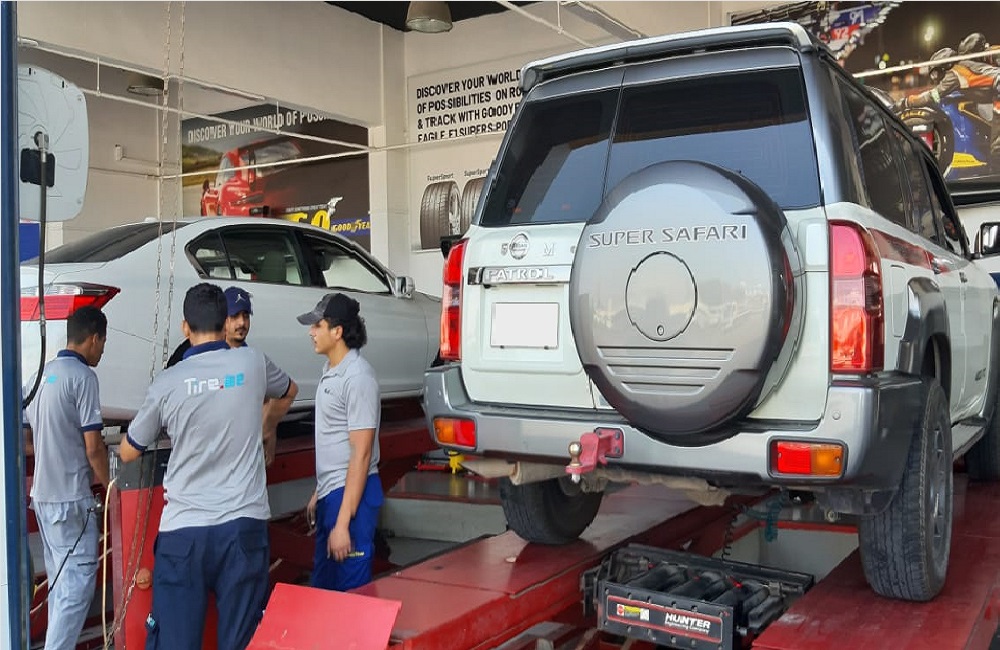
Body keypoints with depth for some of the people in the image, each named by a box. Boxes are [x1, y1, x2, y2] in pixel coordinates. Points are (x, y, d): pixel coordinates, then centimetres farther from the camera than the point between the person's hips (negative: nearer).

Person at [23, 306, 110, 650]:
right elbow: (93, 446, -15)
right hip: (71, 496, -9)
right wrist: (109, 486, -2)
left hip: (43, 493, 9)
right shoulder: (83, 376, -14)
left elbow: (31, 436, 18)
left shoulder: (41, 374, 11)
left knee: (60, 581, 16)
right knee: (77, 583, -3)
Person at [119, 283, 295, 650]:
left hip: (183, 530, -1)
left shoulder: (167, 383, -3)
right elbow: (287, 392, 25)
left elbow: (128, 452, 10)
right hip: (244, 525, 1)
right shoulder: (252, 364, 1)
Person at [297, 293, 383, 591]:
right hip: (330, 492, 10)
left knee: (349, 590, 0)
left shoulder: (357, 378, -18)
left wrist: (343, 523, -21)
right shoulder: (330, 371, 11)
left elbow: (361, 453, -20)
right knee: (322, 585, 19)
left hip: (351, 494, -10)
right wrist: (319, 493, 19)